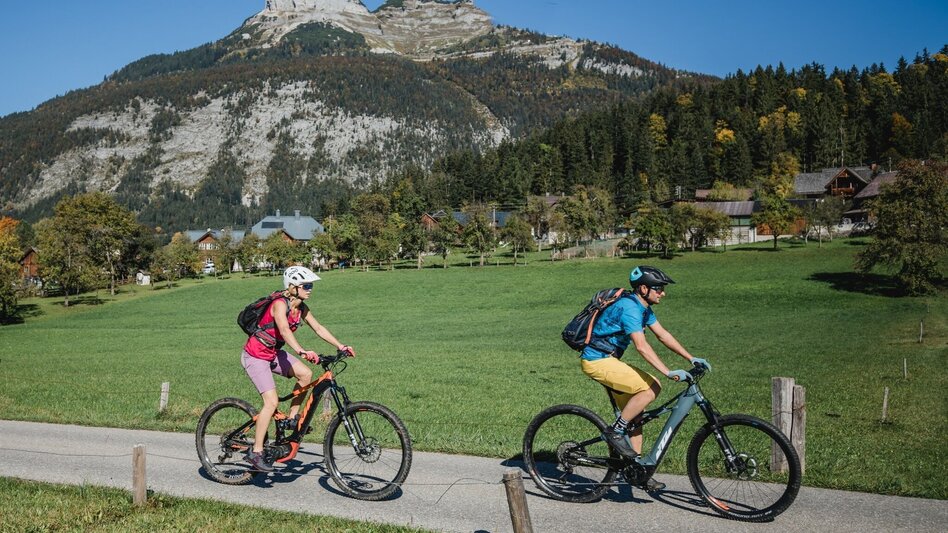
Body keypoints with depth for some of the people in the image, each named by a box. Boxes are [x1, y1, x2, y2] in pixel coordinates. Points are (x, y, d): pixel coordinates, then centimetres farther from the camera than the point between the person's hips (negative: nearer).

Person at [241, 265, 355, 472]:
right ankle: (256, 452, -6)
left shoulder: (301, 307, -1)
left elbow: (318, 328, 2)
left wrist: (340, 346, -8)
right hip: (255, 356, -8)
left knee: (305, 374, -10)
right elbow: (285, 330, -42)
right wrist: (302, 352, -57)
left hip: (273, 353, 8)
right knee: (272, 401, -16)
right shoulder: (280, 304, -26)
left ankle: (292, 418, 8)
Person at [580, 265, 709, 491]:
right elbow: (642, 346, -30)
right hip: (597, 361, -10)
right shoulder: (628, 307, -22)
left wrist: (691, 358, 8)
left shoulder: (643, 307, 9)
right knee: (651, 388, -21)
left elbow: (663, 335, 13)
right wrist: (669, 373, -33)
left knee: (635, 413, 9)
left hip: (609, 360, 10)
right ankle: (614, 432, -10)